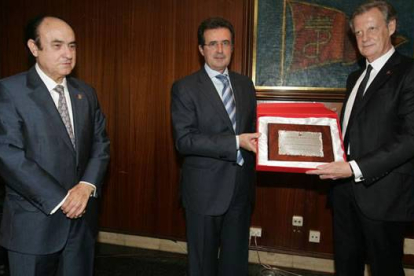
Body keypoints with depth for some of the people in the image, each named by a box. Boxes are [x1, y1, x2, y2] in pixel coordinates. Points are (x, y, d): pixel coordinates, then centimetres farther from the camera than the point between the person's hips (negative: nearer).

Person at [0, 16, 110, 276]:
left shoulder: (86, 92, 8)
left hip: (82, 217, 5)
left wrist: (87, 186, -12)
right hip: (34, 221, -4)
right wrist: (60, 199, -18)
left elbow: (101, 144, 6)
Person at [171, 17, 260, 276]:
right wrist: (235, 142, -25)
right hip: (206, 189, -4)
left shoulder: (245, 84, 8)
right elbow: (184, 140, -18)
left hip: (241, 187, 5)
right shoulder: (185, 88, -9)